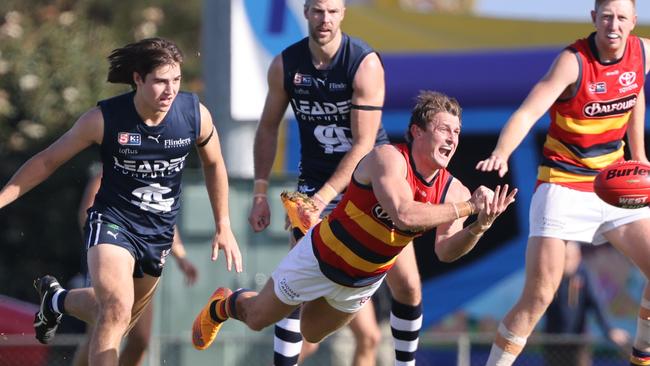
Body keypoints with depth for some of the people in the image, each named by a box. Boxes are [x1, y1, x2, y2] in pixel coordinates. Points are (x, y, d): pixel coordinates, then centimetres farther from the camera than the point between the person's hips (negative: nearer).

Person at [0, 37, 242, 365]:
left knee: (114, 318, 20)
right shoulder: (104, 119, -18)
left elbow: (214, 165, 9)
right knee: (116, 313, -27)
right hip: (112, 221, -4)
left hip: (159, 234, 4)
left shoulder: (195, 115, -12)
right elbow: (48, 160, -6)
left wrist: (223, 227, 11)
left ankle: (56, 299, 50)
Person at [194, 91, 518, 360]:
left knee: (311, 335, 24)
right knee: (257, 319, 13)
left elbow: (445, 251, -23)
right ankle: (223, 305, 46)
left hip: (364, 281, 5)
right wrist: (466, 207, -45)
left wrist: (479, 226, -41)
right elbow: (405, 215, -47)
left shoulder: (452, 190, -15)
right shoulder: (388, 158, -32)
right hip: (321, 259, -5)